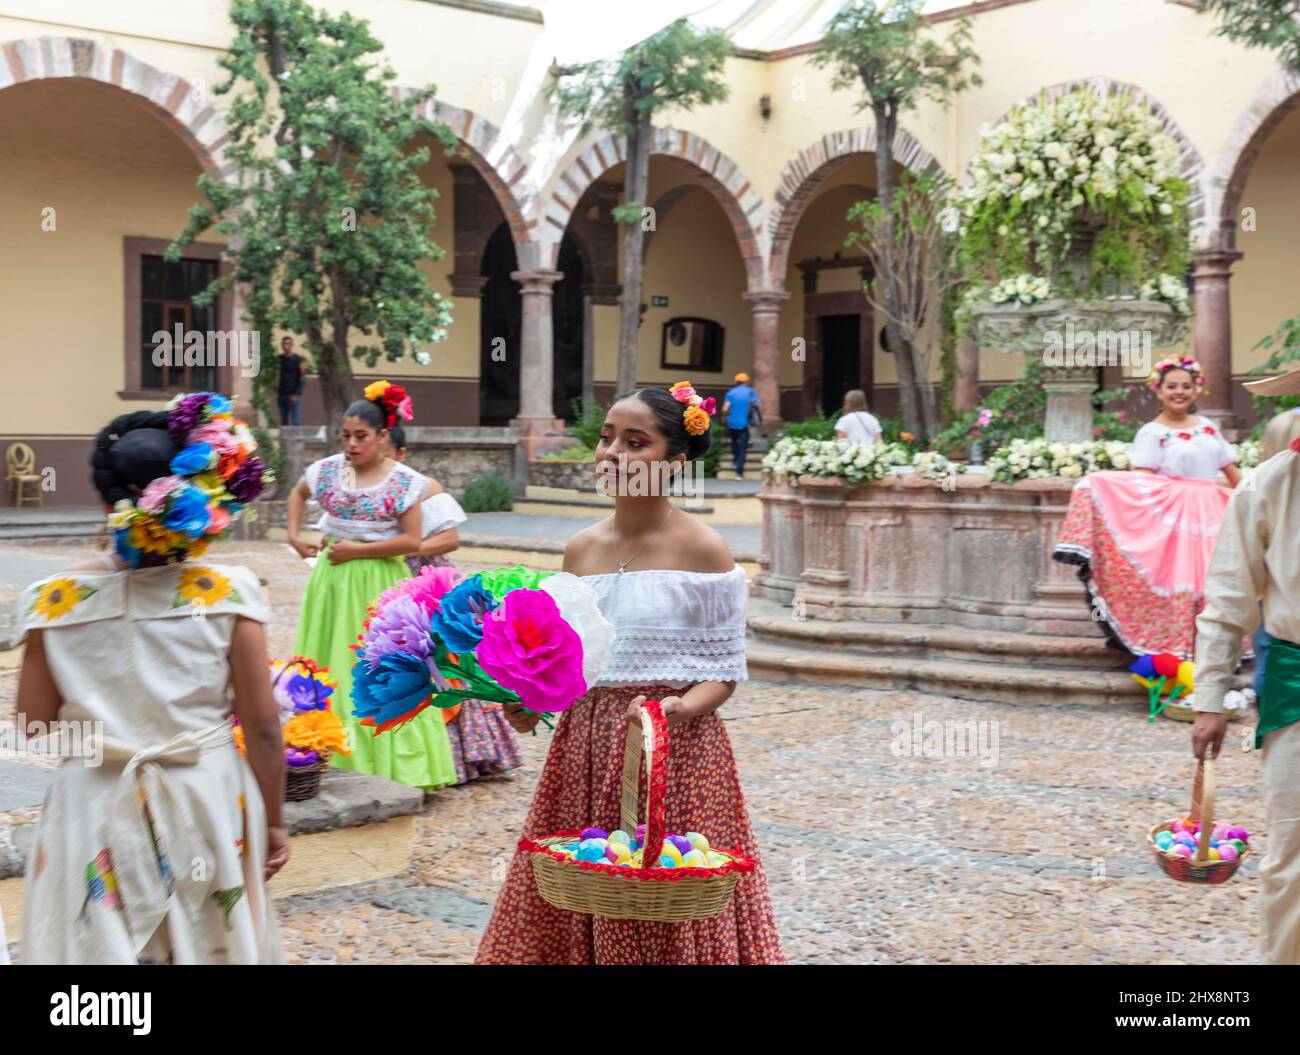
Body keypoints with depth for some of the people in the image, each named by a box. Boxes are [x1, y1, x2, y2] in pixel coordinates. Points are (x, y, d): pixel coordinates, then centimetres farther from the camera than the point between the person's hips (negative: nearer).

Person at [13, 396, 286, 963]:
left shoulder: (57, 598, -10)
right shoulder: (229, 593, -13)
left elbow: (35, 719, 0)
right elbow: (262, 725, -8)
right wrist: (272, 821, 4)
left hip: (95, 812, 1)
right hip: (206, 807, 0)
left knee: (100, 941, 18)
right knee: (210, 942, 19)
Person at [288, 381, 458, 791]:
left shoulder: (404, 481, -7)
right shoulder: (328, 470, 4)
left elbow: (411, 541, -11)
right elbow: (298, 494, 25)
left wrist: (357, 550, -13)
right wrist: (295, 535, 12)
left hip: (378, 585, -4)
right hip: (332, 581, 4)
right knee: (330, 670, 7)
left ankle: (390, 765, 6)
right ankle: (331, 760, 15)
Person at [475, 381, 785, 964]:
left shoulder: (702, 549, -8)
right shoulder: (581, 548, 7)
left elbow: (724, 669, -7)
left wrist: (681, 709, -24)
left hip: (676, 745, -5)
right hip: (585, 742, 5)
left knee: (665, 922, 1)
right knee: (576, 903, 11)